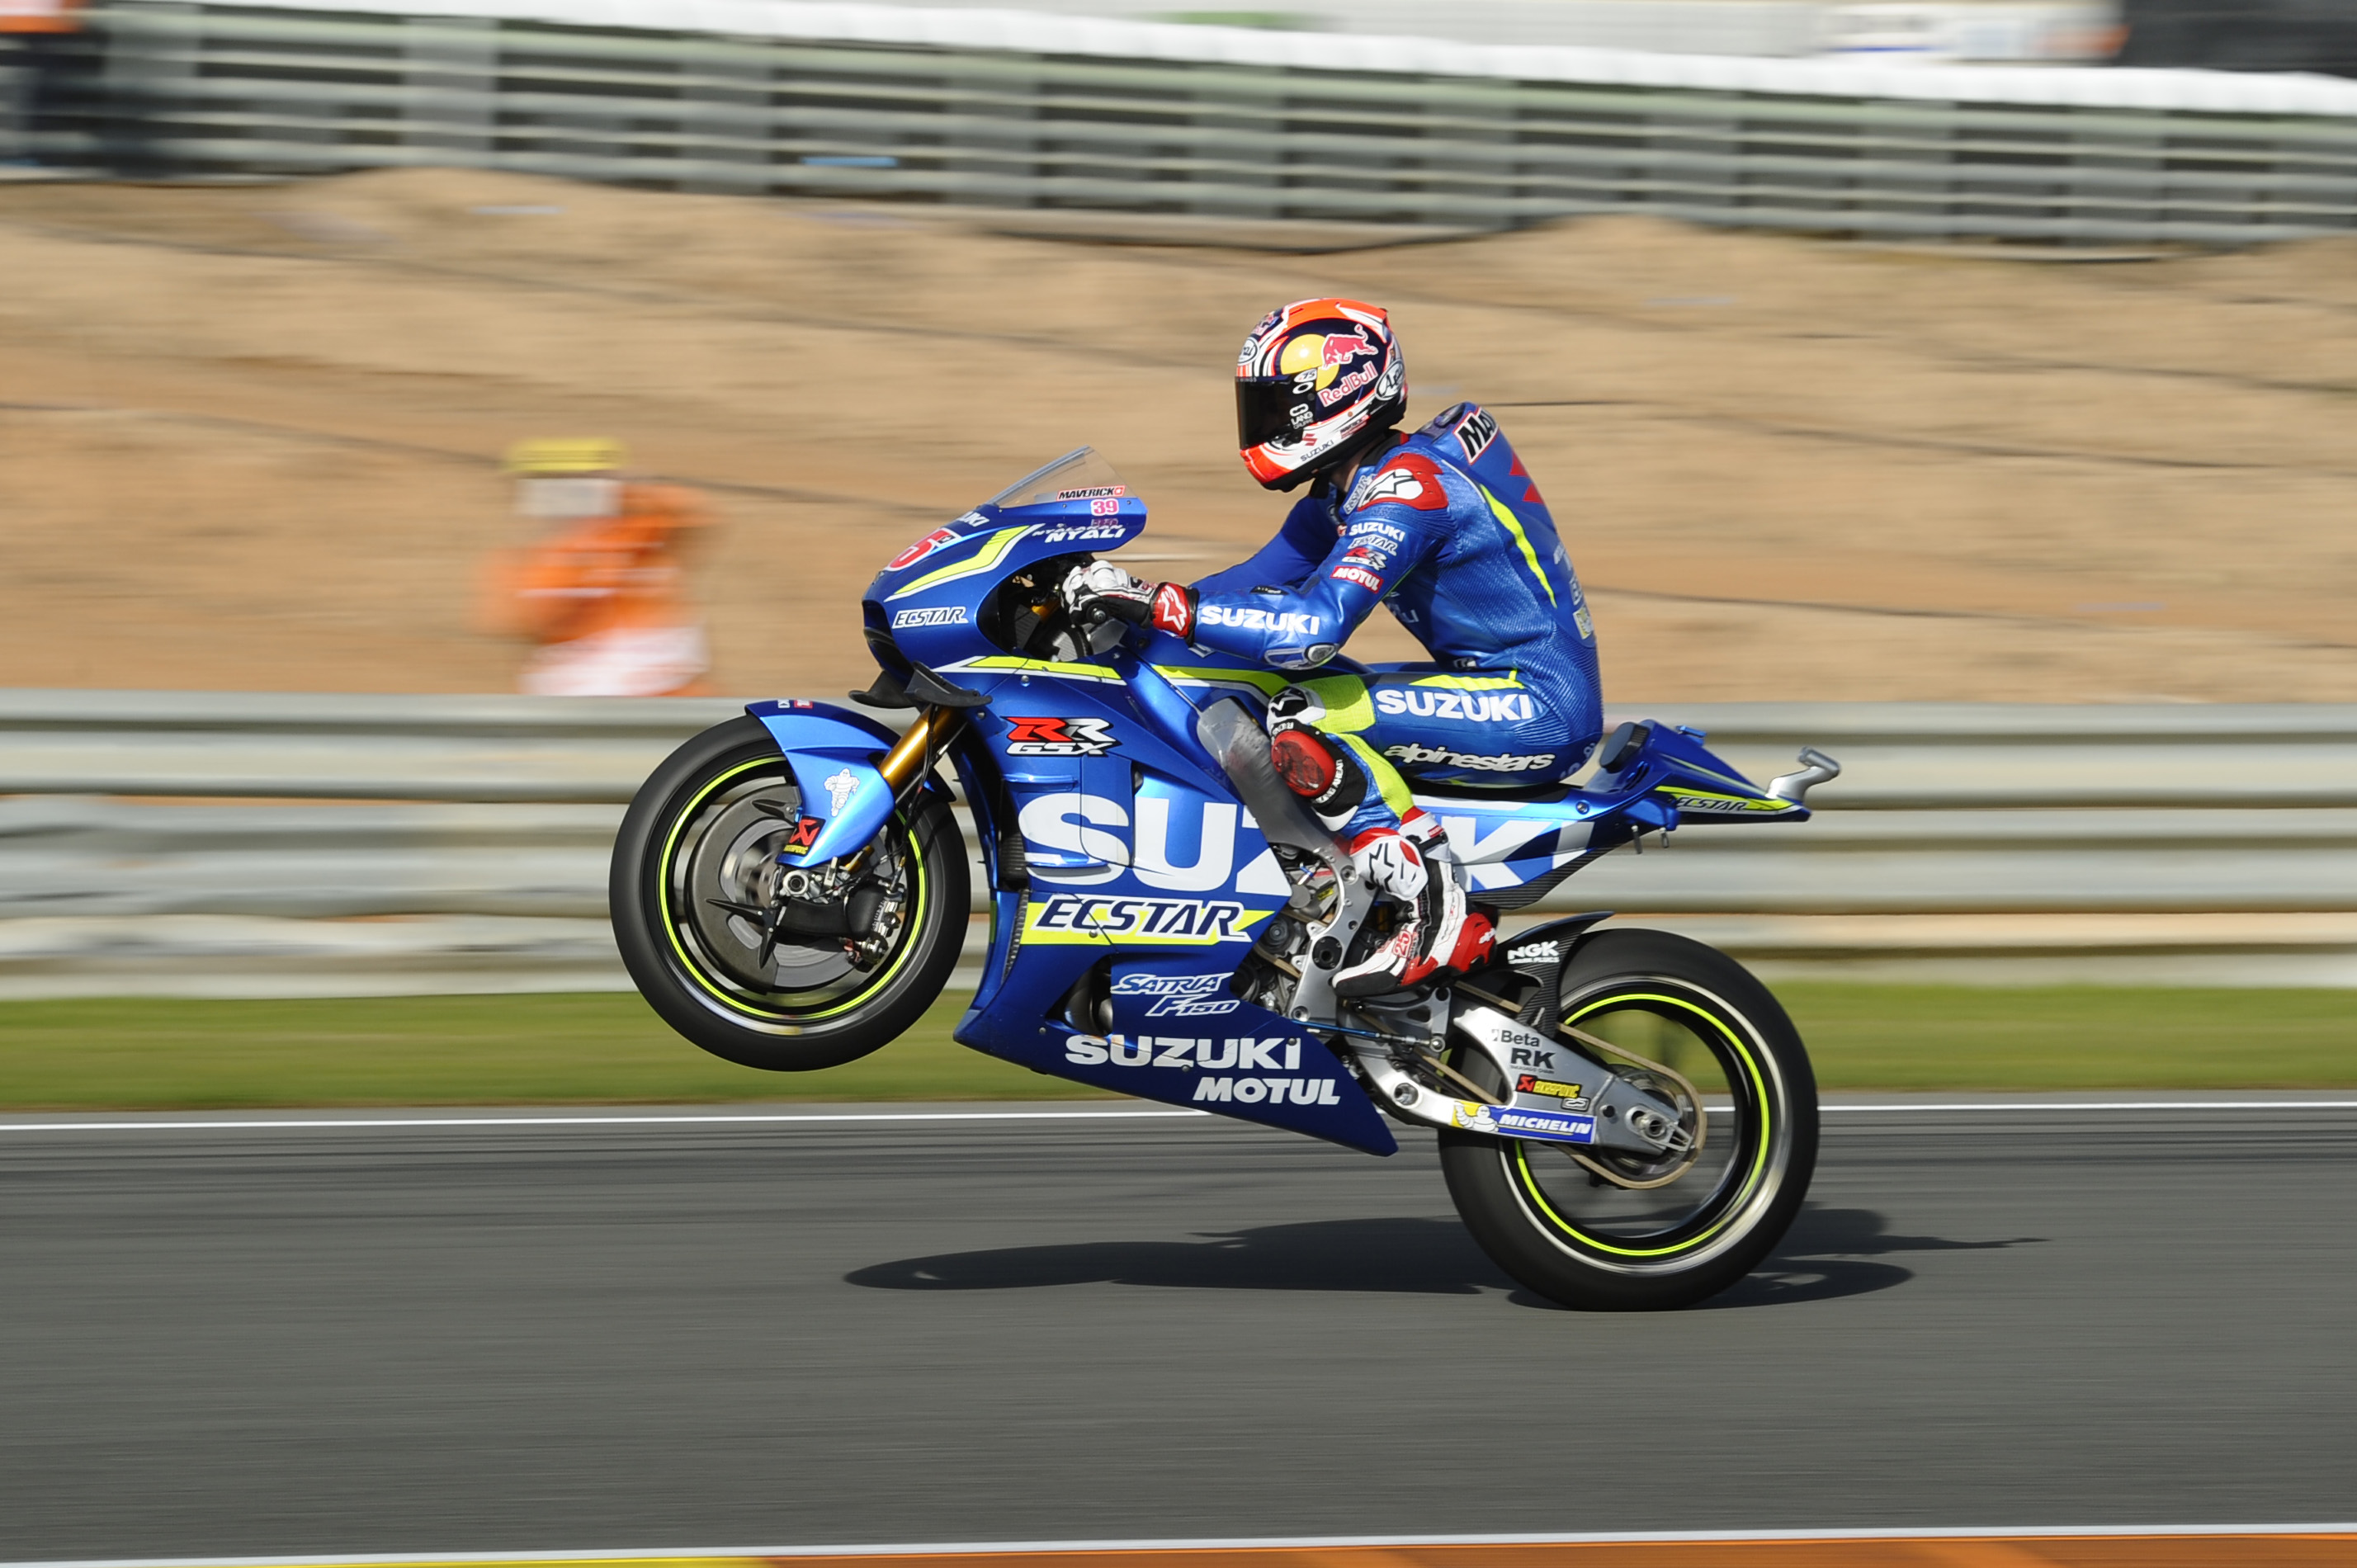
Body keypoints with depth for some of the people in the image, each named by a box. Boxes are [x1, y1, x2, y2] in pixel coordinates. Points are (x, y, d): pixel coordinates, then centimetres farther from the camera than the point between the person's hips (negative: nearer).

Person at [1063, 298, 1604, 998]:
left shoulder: (1406, 489, -21)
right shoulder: (1347, 489, 11)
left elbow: (1314, 626, -33)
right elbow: (1259, 583, 15)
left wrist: (1160, 606, -32)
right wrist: (1123, 598, 3)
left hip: (1543, 709, -11)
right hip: (1500, 685, 11)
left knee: (1306, 725, -25)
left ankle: (1440, 921, -22)